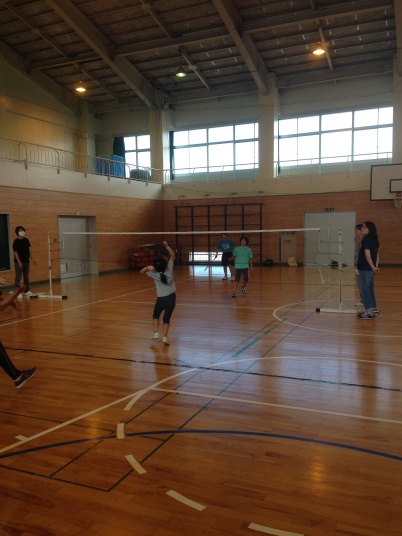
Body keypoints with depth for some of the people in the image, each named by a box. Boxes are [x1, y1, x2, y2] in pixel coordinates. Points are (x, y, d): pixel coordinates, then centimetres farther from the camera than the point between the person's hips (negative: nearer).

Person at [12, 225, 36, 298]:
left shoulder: (26, 240, 6)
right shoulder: (16, 241, -11)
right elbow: (15, 252, -13)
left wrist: (32, 259, 11)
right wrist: (19, 262, -19)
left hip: (26, 261, 6)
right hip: (19, 262, -6)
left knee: (26, 277, 13)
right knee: (18, 277, -2)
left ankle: (27, 291, 22)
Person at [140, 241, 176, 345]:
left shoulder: (155, 274, -11)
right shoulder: (169, 269, -10)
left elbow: (142, 271, 1)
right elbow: (173, 256, 0)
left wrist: (148, 267, -19)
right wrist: (166, 245, -6)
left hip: (161, 299, -1)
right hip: (171, 298, 1)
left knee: (156, 315, 23)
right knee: (166, 318, 8)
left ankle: (156, 332, 8)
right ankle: (164, 336, -7)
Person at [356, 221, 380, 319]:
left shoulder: (366, 240, -15)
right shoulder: (374, 241, 12)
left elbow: (367, 255, -21)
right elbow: (377, 255, 13)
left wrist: (373, 267, -16)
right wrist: (376, 266, 7)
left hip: (364, 270, -9)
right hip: (370, 270, 9)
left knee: (364, 290, -2)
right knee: (370, 290, 18)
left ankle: (369, 313, 0)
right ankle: (374, 309, 27)